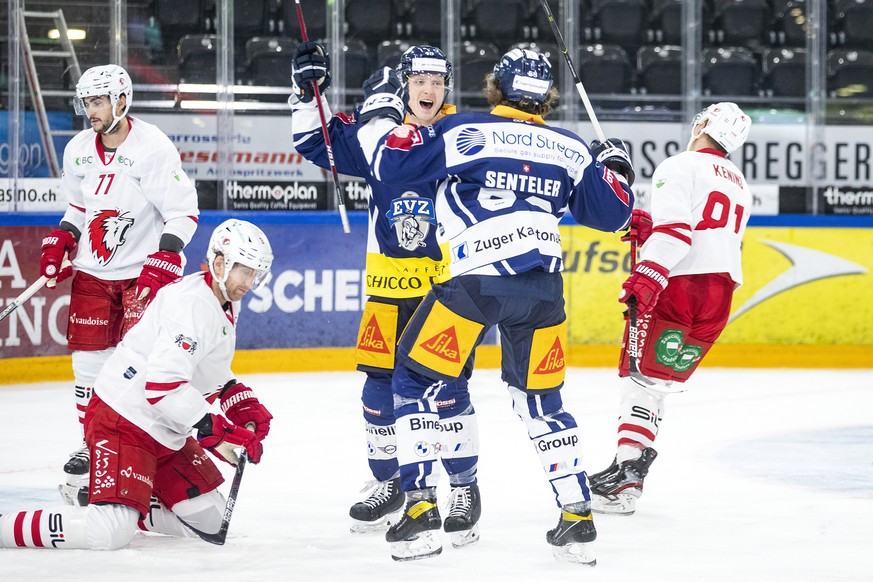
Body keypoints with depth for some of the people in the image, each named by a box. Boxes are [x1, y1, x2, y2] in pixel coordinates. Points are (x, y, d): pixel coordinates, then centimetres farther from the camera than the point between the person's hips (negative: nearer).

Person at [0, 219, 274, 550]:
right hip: (123, 423, -11)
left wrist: (244, 404, 9)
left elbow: (211, 377, 27)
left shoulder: (225, 307, 13)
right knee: (110, 534, -24)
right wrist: (216, 431, -30)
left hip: (165, 435, 11)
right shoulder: (194, 305, -21)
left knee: (208, 519, 12)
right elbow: (162, 385, -30)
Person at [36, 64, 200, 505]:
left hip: (144, 272, -6)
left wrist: (162, 264, -23)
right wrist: (60, 242, 5)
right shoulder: (79, 150, 5)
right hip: (93, 271, 6)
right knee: (89, 361, 7)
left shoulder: (153, 148, -16)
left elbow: (183, 214, -15)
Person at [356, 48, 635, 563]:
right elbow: (612, 212, 19)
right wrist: (617, 169, 40)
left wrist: (382, 116, 21)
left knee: (416, 381, 11)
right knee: (542, 401, 19)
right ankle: (578, 519, 15)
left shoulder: (464, 132, 3)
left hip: (473, 283, -4)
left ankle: (420, 509, 0)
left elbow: (389, 161, 1)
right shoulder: (571, 150, 13)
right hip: (542, 288, 4)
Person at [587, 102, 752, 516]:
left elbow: (675, 228, -17)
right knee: (662, 380, 13)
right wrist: (649, 228, 15)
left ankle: (628, 472, -16)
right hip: (721, 292, 7)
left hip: (676, 283, -7)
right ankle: (630, 467, 10)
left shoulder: (680, 167, -2)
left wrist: (648, 275, -26)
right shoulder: (740, 187, 25)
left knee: (642, 377, -5)